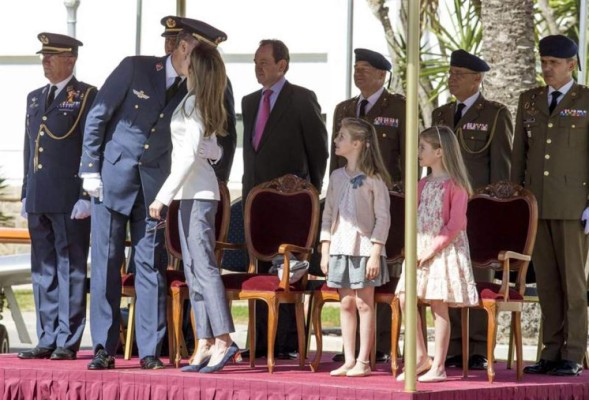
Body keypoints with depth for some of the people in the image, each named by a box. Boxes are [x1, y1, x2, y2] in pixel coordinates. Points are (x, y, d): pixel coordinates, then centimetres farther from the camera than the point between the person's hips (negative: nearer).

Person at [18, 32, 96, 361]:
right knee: (43, 270, 8)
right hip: (39, 200, 7)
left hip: (70, 200, -7)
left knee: (71, 269, -3)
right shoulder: (35, 98, 19)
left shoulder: (88, 97, -2)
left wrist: (86, 196, -13)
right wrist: (26, 194, 16)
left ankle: (68, 342, 0)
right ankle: (47, 340, 13)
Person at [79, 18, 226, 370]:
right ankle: (104, 348, 4)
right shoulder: (135, 68, -7)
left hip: (154, 182, 3)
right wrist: (91, 168, -8)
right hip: (112, 176, -2)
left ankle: (150, 351, 2)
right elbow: (98, 116, -4)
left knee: (151, 265, 0)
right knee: (107, 262, 0)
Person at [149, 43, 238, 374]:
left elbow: (189, 156, -16)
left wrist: (164, 195, -16)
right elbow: (213, 150, 22)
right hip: (195, 191, 9)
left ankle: (224, 340, -18)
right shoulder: (203, 103, 14)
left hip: (196, 191, -9)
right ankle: (207, 342, 5)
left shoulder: (193, 103, -12)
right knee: (194, 267, 7)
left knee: (203, 265, -13)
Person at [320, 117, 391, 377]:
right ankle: (349, 360, 12)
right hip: (340, 247, 6)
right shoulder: (337, 177, 11)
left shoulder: (373, 179, -6)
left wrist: (376, 253, -14)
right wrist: (325, 251, 8)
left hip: (364, 248, -6)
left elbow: (383, 218, -8)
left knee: (364, 304, -1)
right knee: (345, 304, 8)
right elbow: (328, 216, 13)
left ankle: (363, 362, 2)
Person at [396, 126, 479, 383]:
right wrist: (415, 247, 1)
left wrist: (432, 249, -17)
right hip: (420, 250, 7)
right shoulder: (423, 185, 14)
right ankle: (421, 357, 8)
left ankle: (438, 367, 0)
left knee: (438, 305, -5)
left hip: (444, 250, -7)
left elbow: (456, 224, -14)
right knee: (406, 299, -2)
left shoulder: (454, 185, -9)